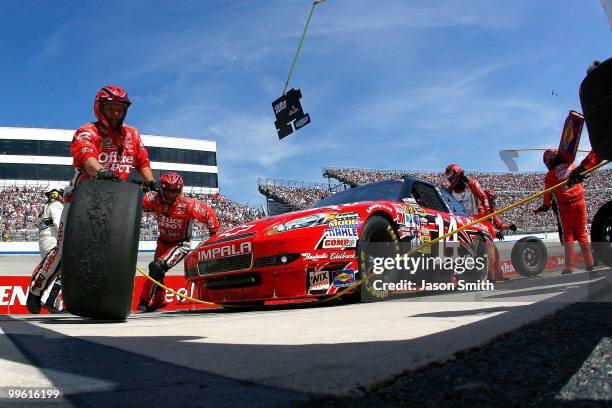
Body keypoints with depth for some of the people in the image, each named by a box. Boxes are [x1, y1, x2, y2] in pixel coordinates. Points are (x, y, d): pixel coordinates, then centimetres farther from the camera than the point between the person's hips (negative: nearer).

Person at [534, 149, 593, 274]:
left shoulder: (549, 176, -10)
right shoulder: (572, 166, 2)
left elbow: (548, 194, -2)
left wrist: (545, 206, 14)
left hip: (565, 207, -3)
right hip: (580, 202, 3)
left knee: (568, 235, 5)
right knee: (582, 233, 12)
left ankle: (569, 267, 5)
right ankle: (589, 263, 14)